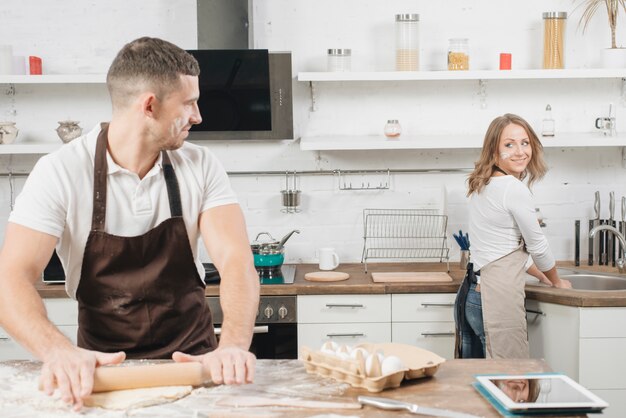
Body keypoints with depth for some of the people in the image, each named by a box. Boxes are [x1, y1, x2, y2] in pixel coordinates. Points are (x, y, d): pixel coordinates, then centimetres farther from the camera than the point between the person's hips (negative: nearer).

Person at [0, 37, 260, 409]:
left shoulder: (201, 167, -4)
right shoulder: (61, 172, -12)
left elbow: (236, 261, -14)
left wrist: (234, 346, -33)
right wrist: (59, 352, -38)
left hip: (191, 360, 1)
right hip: (101, 368, 0)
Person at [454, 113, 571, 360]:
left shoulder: (482, 186, 13)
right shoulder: (515, 189, -13)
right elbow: (537, 246, -2)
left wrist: (540, 275, 29)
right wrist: (557, 282, 17)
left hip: (470, 295, 9)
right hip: (497, 300, -9)